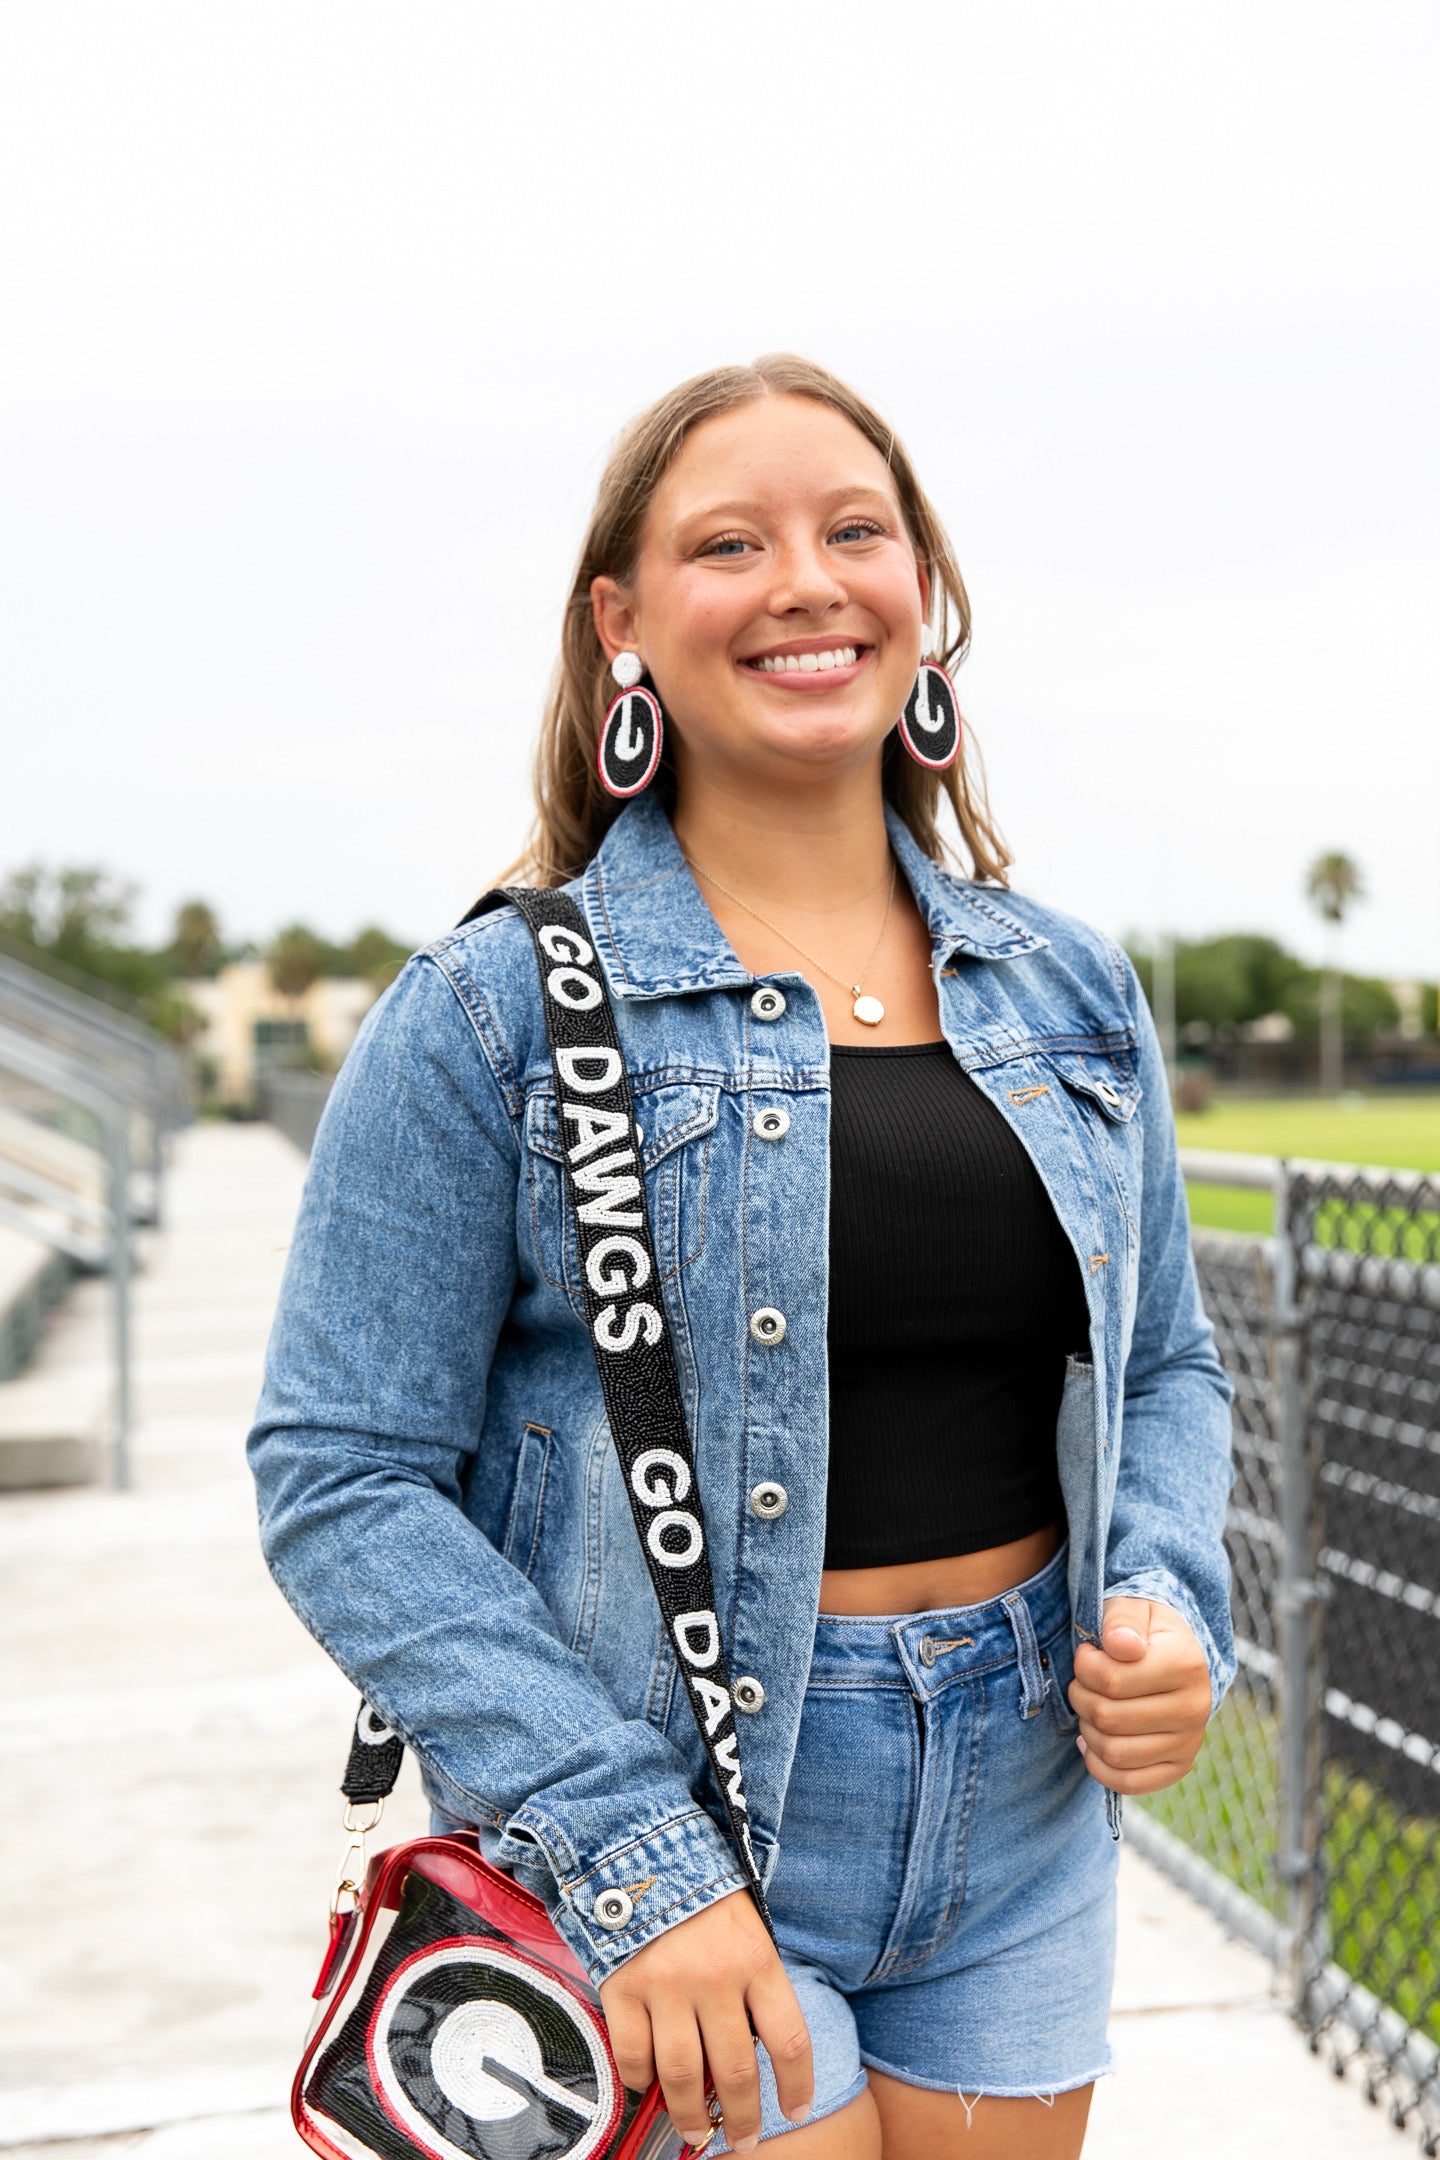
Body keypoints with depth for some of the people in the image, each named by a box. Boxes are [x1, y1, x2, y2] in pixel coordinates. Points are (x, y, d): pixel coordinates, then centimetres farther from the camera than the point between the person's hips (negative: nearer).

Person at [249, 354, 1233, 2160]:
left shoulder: (1074, 996, 5)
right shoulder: (495, 1013, -10)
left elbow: (1164, 1369, 15)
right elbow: (344, 1481, -12)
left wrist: (1168, 1603, -6)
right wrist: (625, 1848, -19)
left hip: (1019, 1831, 5)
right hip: (656, 1825, -4)